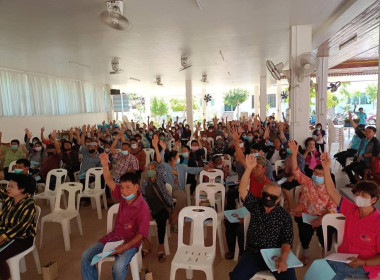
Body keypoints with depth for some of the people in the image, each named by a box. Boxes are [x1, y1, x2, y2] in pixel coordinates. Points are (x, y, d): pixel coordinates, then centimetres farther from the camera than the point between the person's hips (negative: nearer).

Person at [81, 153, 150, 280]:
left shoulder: (143, 208, -24)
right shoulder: (123, 195, -7)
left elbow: (141, 234, -17)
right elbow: (110, 182, -12)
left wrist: (125, 247, -27)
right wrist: (105, 165, -28)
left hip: (130, 242, -6)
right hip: (113, 237, 7)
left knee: (118, 267, -31)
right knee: (86, 256, -2)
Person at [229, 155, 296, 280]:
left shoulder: (284, 216, 0)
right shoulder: (255, 205, 3)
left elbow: (287, 240, -4)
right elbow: (242, 190, -10)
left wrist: (283, 258, -25)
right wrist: (249, 168, -22)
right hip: (252, 254, 1)